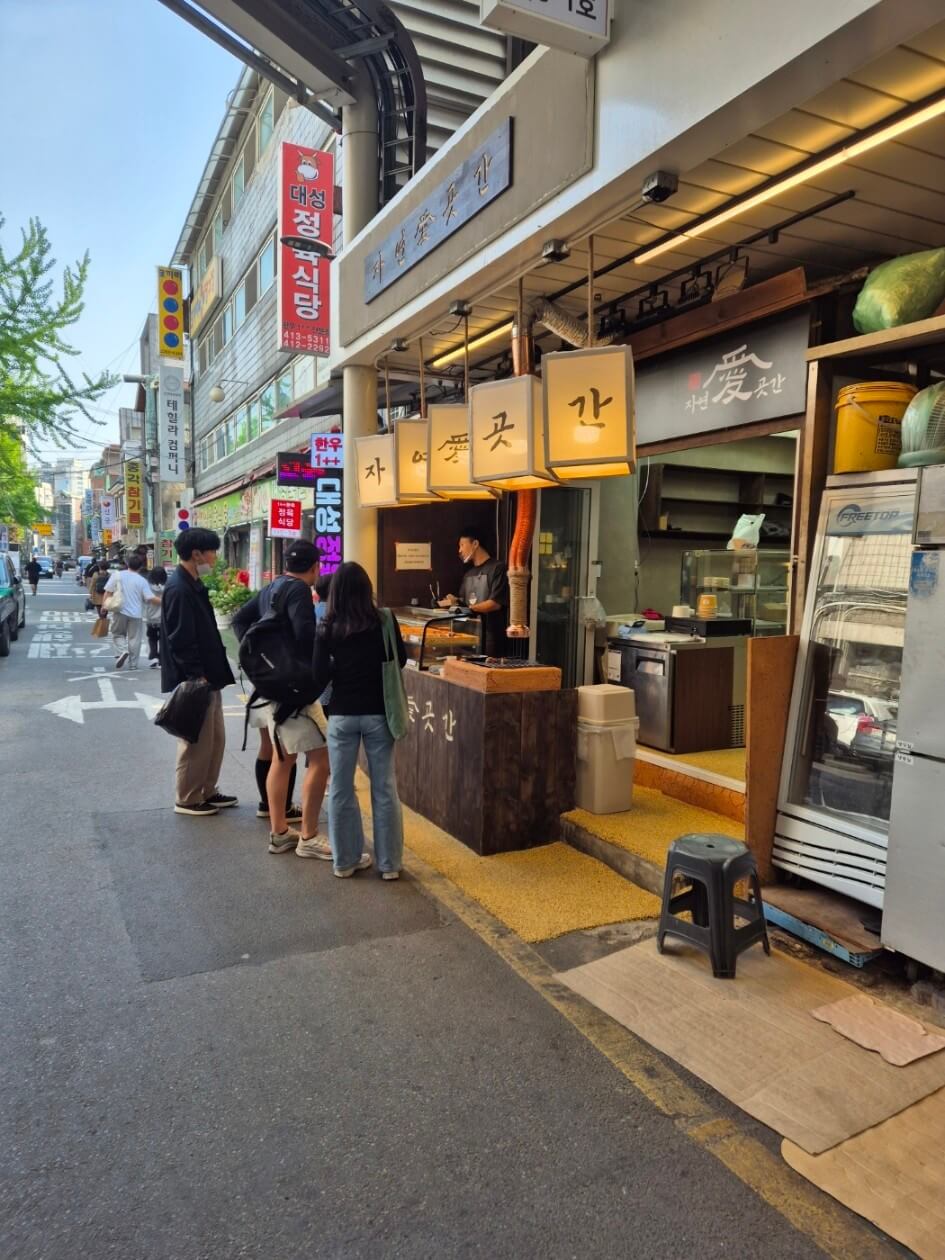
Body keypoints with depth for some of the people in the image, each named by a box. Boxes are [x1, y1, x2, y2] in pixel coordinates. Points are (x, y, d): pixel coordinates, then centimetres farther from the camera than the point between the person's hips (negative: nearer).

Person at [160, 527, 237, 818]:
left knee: (216, 739, 16)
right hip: (194, 680, -10)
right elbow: (180, 640, -22)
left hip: (207, 677, 10)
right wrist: (197, 676, -21)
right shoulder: (179, 589, -18)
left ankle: (207, 792, 28)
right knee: (197, 742, 1)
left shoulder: (193, 585, 14)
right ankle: (187, 800, 14)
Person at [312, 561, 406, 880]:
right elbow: (400, 660, 4)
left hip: (342, 714, 0)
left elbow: (320, 675, -5)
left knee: (341, 789, 12)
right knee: (384, 789, 8)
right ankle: (389, 863, 14)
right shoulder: (384, 619, -6)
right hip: (378, 712, 0)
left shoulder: (327, 627, -6)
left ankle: (346, 860, 20)